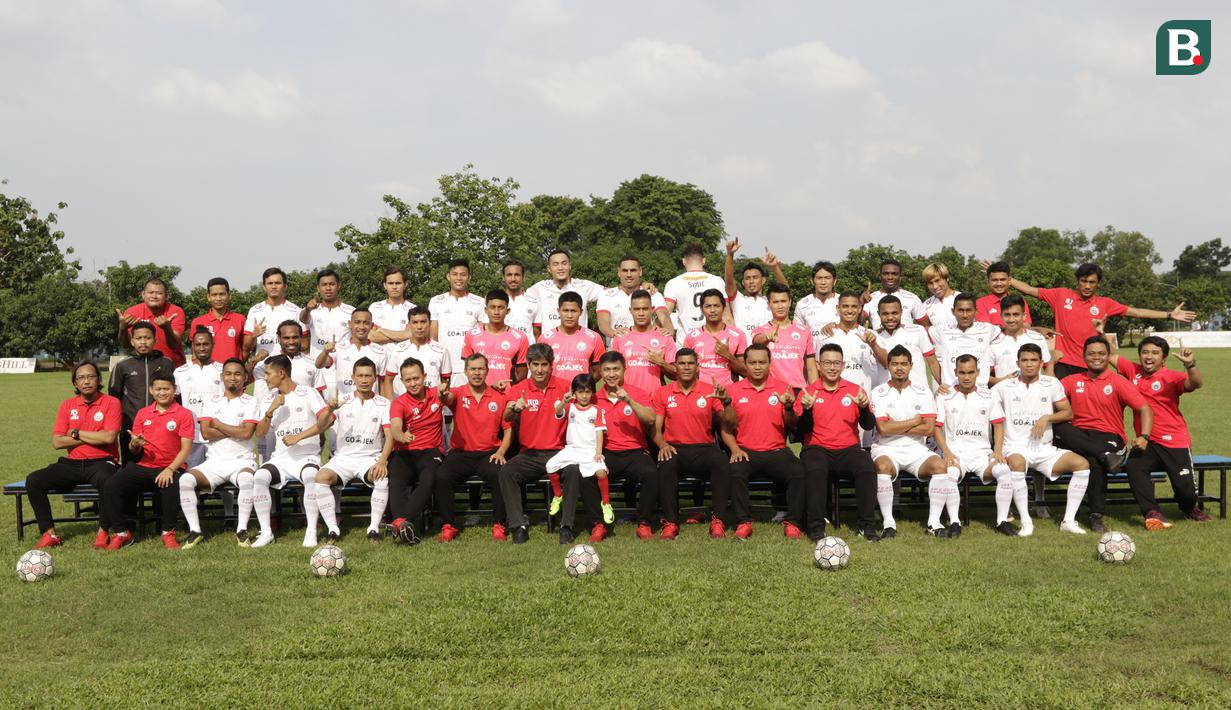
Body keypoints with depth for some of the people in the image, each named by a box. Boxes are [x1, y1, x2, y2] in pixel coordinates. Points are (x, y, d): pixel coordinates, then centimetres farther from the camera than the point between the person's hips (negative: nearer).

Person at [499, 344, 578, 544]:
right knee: (506, 471, -26)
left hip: (558, 451, -1)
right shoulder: (519, 389, 2)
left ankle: (567, 526, -21)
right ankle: (519, 526, -22)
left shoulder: (564, 387, 3)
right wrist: (514, 408, -40)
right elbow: (507, 417, -16)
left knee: (573, 471, -30)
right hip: (529, 454, 1)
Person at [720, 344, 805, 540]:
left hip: (777, 451, 1)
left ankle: (792, 523, -14)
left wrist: (788, 407, -18)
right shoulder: (734, 389, 6)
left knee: (798, 472, -27)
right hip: (746, 451, 0)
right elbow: (726, 428, 6)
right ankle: (744, 522, -19)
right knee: (735, 471, -32)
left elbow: (791, 426, 2)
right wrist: (735, 449, -12)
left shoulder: (783, 387, 7)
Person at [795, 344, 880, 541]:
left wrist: (863, 407, -16)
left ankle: (867, 525, -17)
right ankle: (816, 527, -25)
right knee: (815, 470, -35)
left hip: (848, 449, 2)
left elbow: (869, 425, 4)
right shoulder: (808, 392, 6)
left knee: (867, 468, -30)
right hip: (818, 449, -1)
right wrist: (807, 409, -20)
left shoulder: (855, 390, 10)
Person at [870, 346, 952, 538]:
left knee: (940, 465, -26)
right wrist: (915, 421, -5)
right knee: (883, 467, -35)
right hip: (886, 449, -2)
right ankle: (888, 523, -23)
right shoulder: (879, 393, 2)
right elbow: (883, 428, -12)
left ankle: (933, 522, -17)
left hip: (917, 450, 2)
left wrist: (895, 427, -6)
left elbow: (929, 428, -5)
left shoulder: (923, 393, 8)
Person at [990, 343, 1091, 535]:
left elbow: (1068, 413, 11)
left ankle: (1068, 520, -12)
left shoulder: (1052, 384, 8)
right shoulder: (1002, 388, 3)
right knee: (1017, 464, -38)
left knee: (1082, 464, -19)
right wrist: (997, 452, -12)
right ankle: (1026, 522, -29)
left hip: (1045, 449, 3)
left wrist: (1046, 418, -9)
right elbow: (998, 424, 2)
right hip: (1015, 447, -3)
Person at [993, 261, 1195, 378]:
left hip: (1089, 367, 1)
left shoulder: (1104, 304, 7)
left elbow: (1135, 312, 7)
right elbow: (1030, 290, 5)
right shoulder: (1061, 295, 4)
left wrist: (1170, 314, 4)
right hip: (1063, 364, -1)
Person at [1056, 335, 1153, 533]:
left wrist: (1144, 437, -20)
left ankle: (1096, 515, -25)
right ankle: (1105, 455, -36)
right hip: (1079, 437, 3)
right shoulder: (1073, 380, 14)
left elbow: (1145, 409, -4)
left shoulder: (1118, 382, 3)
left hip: (1109, 437, -3)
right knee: (1058, 427, -32)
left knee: (1095, 461, -38)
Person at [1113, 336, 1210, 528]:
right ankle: (1152, 512, -14)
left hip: (1175, 442, -3)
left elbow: (1195, 384, -28)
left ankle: (1189, 508, 33)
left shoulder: (1172, 377, -8)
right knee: (1134, 467, -28)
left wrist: (1189, 364, -45)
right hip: (1146, 441, 3)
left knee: (1185, 488, -6)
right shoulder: (1133, 371, 5)